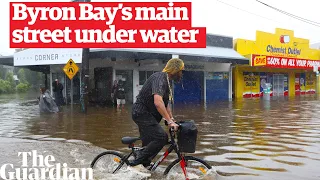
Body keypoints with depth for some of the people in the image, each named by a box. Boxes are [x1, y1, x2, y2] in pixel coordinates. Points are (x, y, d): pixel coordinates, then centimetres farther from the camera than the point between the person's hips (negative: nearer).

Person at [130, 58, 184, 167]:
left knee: (150, 143, 12)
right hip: (142, 113, -11)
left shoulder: (166, 81, 16)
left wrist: (172, 121, 14)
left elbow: (166, 104, 22)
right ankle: (136, 162, -14)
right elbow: (158, 103, -31)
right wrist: (169, 121, -31)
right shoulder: (160, 78, -18)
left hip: (147, 114, 11)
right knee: (161, 137, -20)